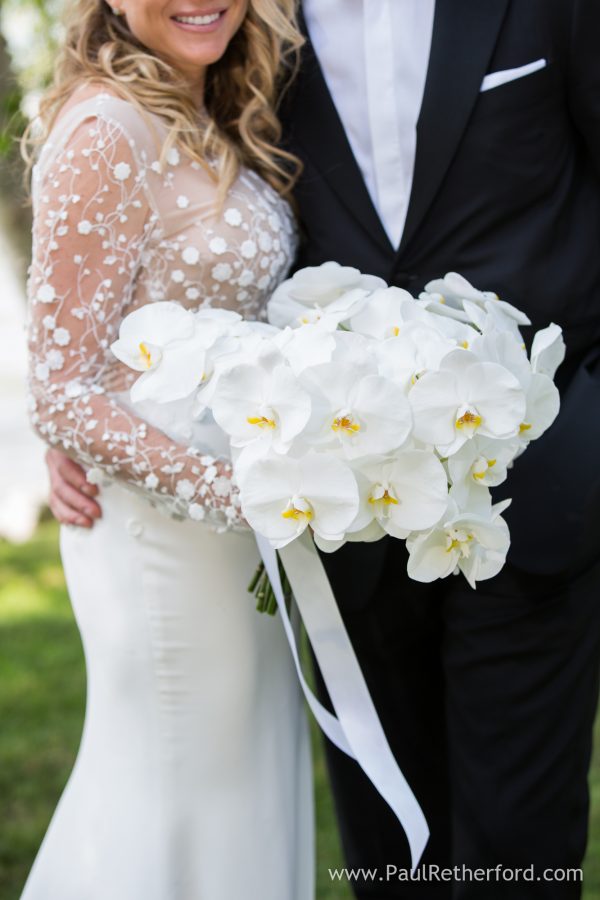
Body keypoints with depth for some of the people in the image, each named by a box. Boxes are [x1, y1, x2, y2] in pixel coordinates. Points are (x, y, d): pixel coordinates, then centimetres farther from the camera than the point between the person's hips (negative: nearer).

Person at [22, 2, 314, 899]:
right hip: (165, 528, -8)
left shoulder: (208, 120, 9)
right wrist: (240, 490, -27)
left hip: (230, 522, 8)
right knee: (189, 802, 7)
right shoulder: (106, 135, -18)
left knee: (251, 790, 19)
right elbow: (62, 396, -19)